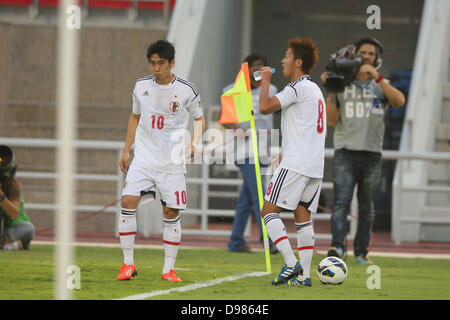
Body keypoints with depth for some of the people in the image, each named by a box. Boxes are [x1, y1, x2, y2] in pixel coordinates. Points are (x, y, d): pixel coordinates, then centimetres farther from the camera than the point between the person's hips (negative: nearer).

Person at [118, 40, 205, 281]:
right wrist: (126, 150, 16)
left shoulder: (186, 90, -4)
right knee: (128, 201, -13)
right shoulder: (142, 86, 4)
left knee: (171, 213, -1)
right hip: (143, 158, 2)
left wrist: (194, 141, -10)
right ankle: (128, 263, -4)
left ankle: (169, 268, 10)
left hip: (172, 162, -2)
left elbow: (199, 118, 9)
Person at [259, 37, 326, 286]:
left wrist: (265, 80, -2)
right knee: (303, 217, 10)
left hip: (296, 164, -9)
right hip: (316, 166, 9)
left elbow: (265, 107, -18)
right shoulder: (316, 90, 19)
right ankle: (304, 274, 4)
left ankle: (291, 263, -16)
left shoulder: (298, 87, -10)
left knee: (268, 211, -5)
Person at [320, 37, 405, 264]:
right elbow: (332, 120, 5)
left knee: (367, 206, 5)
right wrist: (330, 92, -5)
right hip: (345, 153, -1)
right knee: (342, 201, -15)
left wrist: (377, 77, -15)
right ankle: (337, 246, -26)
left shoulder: (381, 85, 12)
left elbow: (399, 101, -10)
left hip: (372, 154, 1)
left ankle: (361, 251, 13)